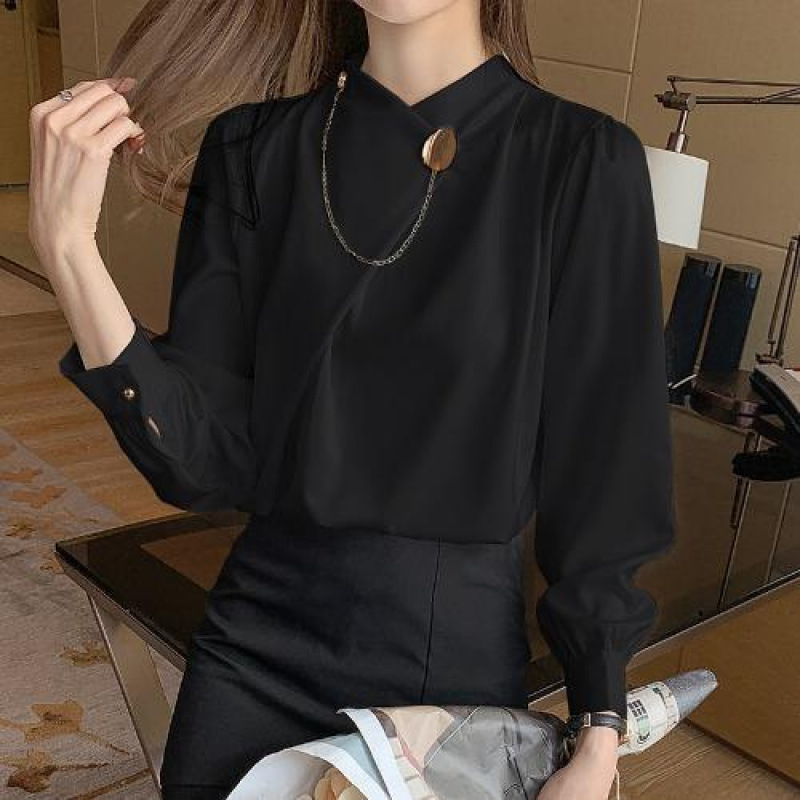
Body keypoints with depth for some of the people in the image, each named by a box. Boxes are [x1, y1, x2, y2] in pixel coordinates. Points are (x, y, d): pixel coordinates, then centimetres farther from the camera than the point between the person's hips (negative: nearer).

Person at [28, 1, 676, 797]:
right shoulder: (252, 147, -5)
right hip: (259, 640, 2)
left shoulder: (582, 162, -12)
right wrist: (67, 246, -20)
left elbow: (602, 465, -8)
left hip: (460, 644, -1)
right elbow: (202, 456, -9)